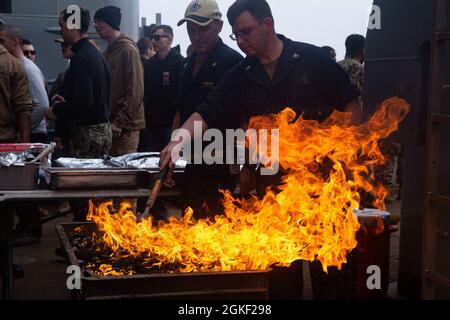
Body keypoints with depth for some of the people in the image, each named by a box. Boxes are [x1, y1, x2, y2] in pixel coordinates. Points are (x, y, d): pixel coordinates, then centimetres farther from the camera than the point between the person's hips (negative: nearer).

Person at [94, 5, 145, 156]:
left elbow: (135, 93, -15)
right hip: (109, 124, 8)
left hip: (125, 126, -8)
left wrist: (119, 122, -15)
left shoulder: (128, 50, -10)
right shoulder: (108, 51, 16)